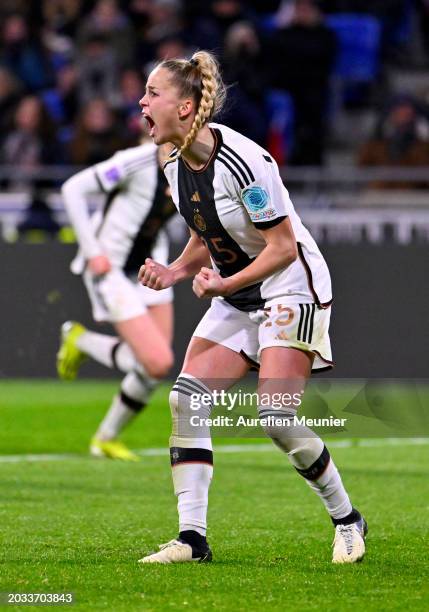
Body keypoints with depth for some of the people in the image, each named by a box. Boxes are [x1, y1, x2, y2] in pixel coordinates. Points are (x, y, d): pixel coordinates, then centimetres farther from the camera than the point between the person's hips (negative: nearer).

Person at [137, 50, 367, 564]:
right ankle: (192, 538, -6)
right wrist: (174, 271, -3)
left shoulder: (242, 161, -25)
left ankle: (347, 520, 5)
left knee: (277, 418, -17)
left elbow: (283, 247, -20)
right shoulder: (176, 166, 1)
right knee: (187, 399, -7)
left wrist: (226, 284, -30)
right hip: (236, 295, 8)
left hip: (290, 287, -8)